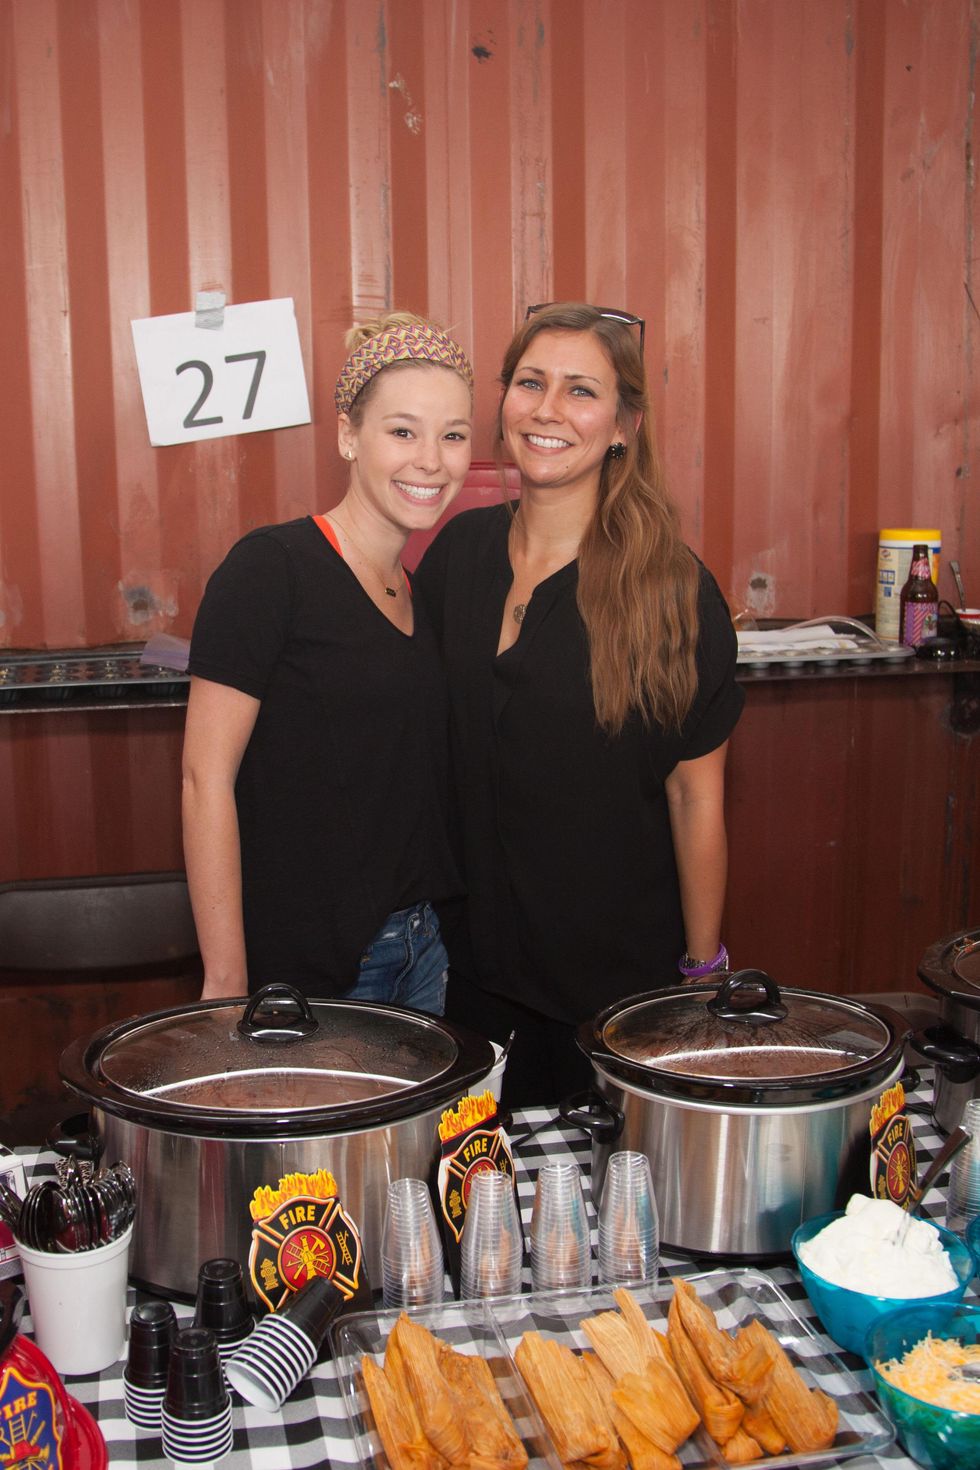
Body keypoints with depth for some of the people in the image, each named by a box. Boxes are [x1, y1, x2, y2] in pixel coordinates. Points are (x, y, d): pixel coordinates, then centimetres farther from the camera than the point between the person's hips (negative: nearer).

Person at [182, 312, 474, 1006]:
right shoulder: (272, 566, -13)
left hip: (424, 949, 7)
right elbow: (207, 776, -16)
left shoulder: (421, 591, 8)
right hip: (299, 969, -7)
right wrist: (226, 982, -17)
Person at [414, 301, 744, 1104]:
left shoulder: (671, 588, -13)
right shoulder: (458, 550, -1)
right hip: (475, 955, 4)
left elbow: (696, 796, -9)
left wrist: (705, 969, -4)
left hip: (621, 975, -3)